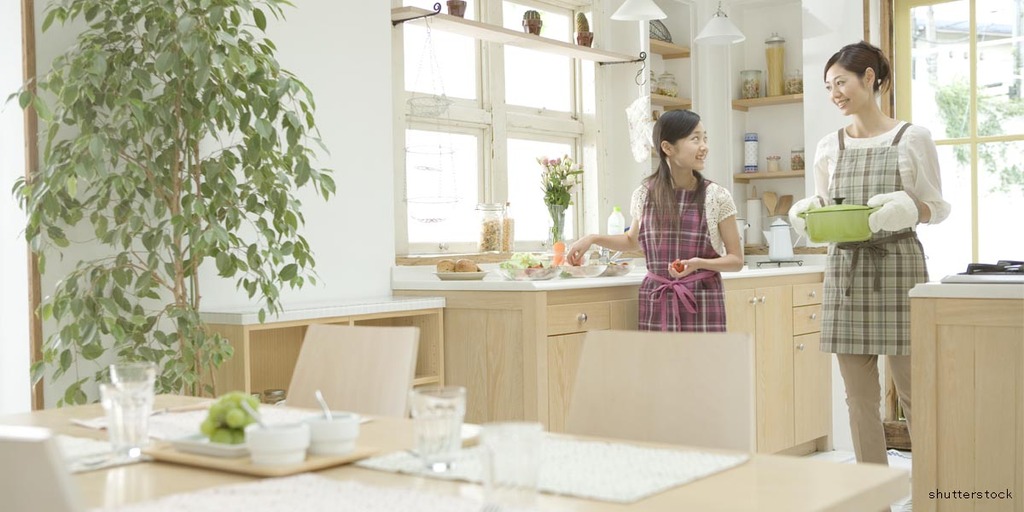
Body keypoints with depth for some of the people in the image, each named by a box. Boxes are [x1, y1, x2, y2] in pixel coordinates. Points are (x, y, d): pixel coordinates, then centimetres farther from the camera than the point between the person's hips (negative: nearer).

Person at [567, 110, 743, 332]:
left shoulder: (717, 197, -4)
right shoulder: (645, 195, 3)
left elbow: (736, 259, 1)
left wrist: (698, 263, -16)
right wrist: (592, 238, 8)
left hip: (702, 302, -2)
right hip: (656, 303, 2)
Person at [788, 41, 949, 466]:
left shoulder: (912, 139, 0)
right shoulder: (829, 147, 10)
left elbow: (937, 208, 2)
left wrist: (906, 208, -19)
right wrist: (806, 212, -6)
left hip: (899, 269, -3)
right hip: (846, 271, 4)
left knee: (913, 391, -1)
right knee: (860, 397, 5)